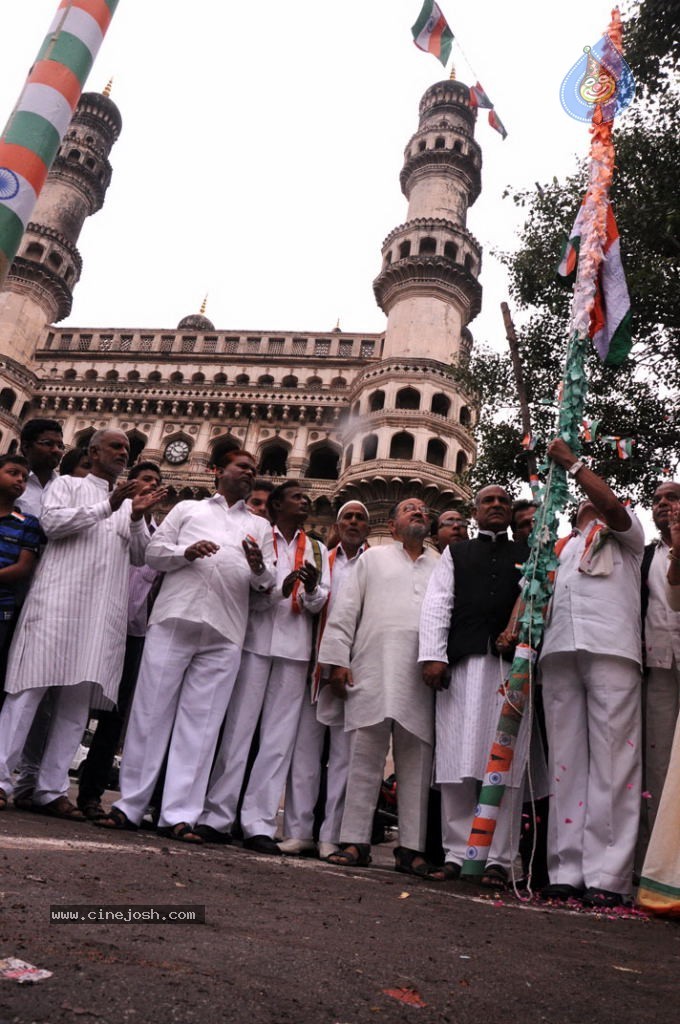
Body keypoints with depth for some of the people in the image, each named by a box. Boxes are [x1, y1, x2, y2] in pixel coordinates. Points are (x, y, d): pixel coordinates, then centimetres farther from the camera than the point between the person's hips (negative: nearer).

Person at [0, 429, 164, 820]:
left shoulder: (131, 503, 22)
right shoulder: (68, 485, 11)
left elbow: (140, 556, 14)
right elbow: (52, 522, -7)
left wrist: (138, 519, -4)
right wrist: (108, 506, -12)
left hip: (103, 611, 4)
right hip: (59, 601, -4)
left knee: (79, 699, 2)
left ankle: (51, 789, 6)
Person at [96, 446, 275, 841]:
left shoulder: (260, 527, 22)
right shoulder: (187, 509, 19)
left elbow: (268, 583, 14)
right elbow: (154, 552, 10)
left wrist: (259, 568, -9)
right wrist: (186, 552, -9)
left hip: (224, 633, 1)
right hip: (175, 620, -1)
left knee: (200, 723, -1)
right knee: (151, 712, 0)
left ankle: (180, 815, 3)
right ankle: (131, 805, 9)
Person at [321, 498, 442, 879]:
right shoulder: (373, 558, 16)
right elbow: (345, 611, 9)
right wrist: (338, 658, 0)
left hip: (421, 677, 2)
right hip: (373, 670, -1)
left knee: (417, 760, 2)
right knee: (366, 755, -1)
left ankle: (412, 848, 7)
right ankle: (356, 841, 5)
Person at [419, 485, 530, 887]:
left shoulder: (527, 555, 20)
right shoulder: (456, 554, 21)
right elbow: (437, 604, 10)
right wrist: (433, 655, -3)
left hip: (513, 665, 0)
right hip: (463, 662, 1)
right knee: (458, 760, -1)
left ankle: (498, 858, 2)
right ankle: (458, 852, 5)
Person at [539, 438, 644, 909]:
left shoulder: (625, 534, 21)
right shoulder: (562, 547, 31)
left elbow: (613, 505, -1)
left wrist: (572, 461, 6)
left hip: (611, 647, -4)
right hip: (559, 649, 4)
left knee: (611, 759, -9)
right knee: (566, 760, -1)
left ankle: (607, 876, -10)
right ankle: (568, 870, 0)